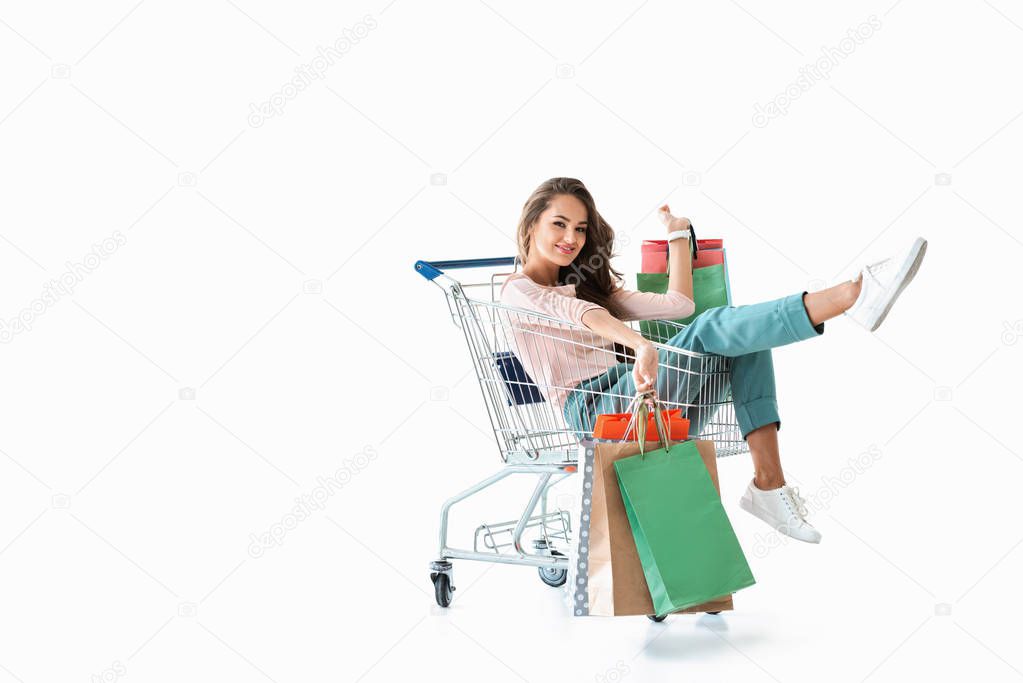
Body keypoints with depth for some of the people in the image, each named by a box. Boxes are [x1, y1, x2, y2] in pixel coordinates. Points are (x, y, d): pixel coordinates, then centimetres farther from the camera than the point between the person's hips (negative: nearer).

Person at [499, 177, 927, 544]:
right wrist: (641, 345, -39)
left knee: (747, 339, -12)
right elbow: (577, 313, -20)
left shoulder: (588, 284, 29)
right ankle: (853, 295, -39)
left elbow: (678, 305, 19)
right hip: (594, 409, -8)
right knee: (710, 328, -26)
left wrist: (677, 235, 21)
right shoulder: (517, 290, 4)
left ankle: (769, 483, -24)